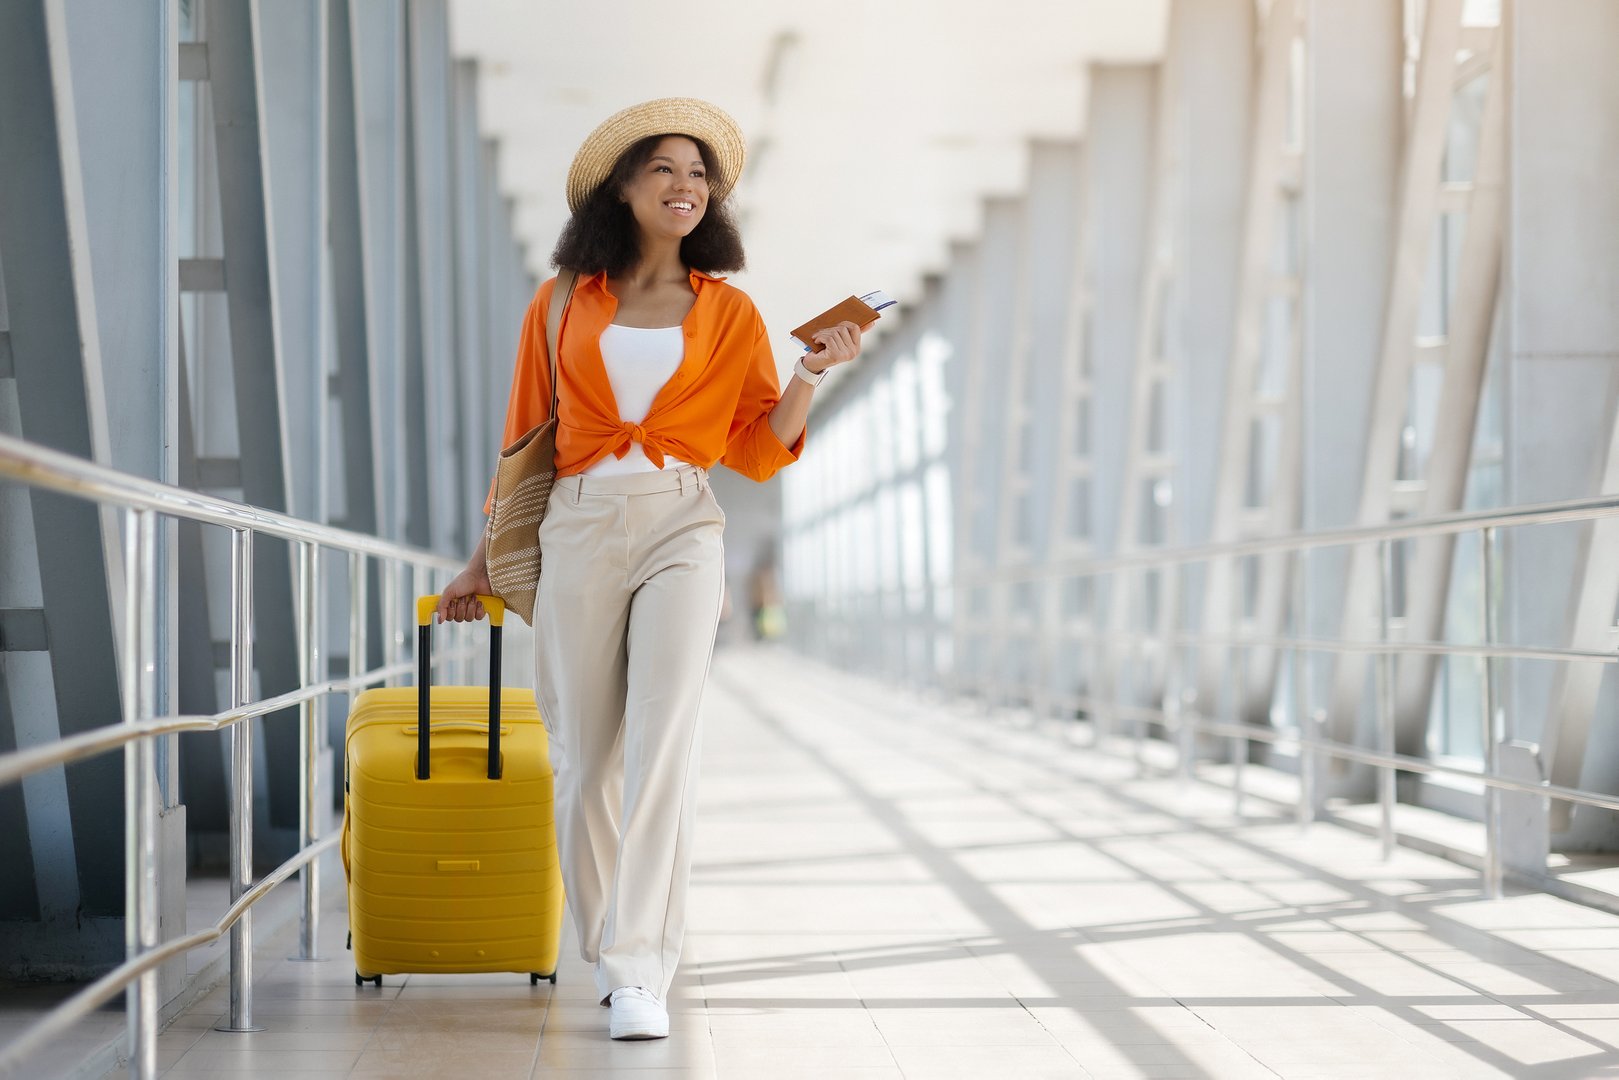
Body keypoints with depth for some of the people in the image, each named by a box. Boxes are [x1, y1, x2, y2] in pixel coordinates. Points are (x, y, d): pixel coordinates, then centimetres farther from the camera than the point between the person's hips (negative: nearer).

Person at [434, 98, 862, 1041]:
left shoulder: (728, 313, 12)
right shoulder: (562, 307, 12)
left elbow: (760, 451, 9)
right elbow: (525, 439, 18)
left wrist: (813, 373, -7)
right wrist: (484, 563, 19)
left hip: (683, 529, -1)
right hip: (578, 530, 1)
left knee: (663, 743, -16)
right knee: (586, 754, 1)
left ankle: (642, 972, -19)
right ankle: (608, 948, 17)